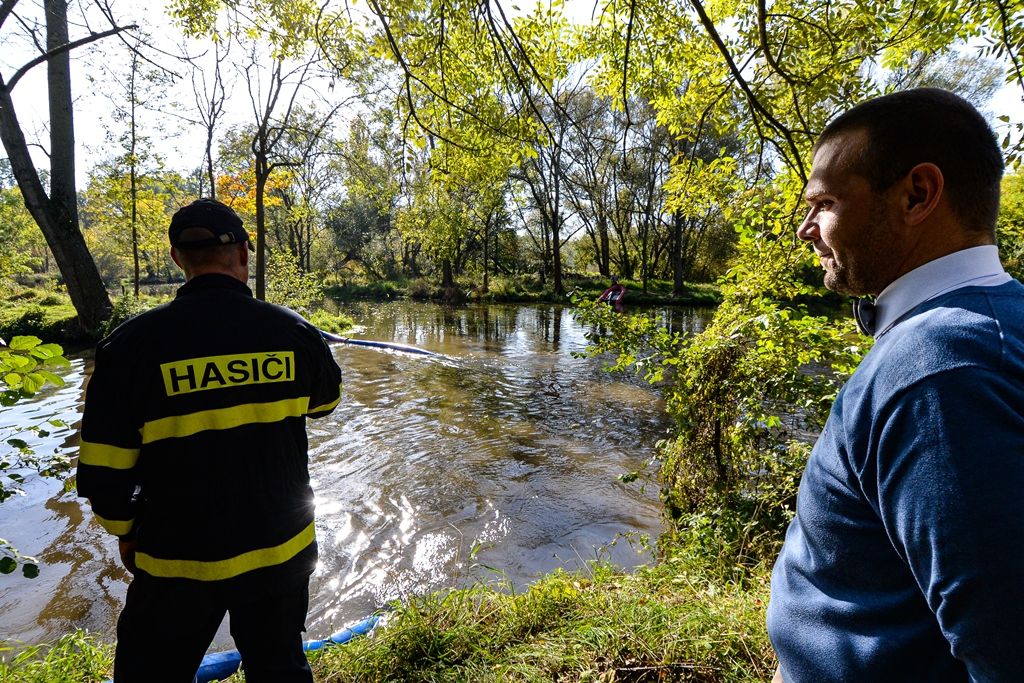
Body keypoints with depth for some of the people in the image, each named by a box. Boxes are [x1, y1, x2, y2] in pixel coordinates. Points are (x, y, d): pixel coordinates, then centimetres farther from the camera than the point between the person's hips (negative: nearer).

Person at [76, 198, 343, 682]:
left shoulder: (132, 343, -16)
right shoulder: (294, 332, -12)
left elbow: (103, 472, -9)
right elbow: (325, 403, 8)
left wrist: (125, 531, 10)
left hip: (178, 558, -1)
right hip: (283, 549, 2)